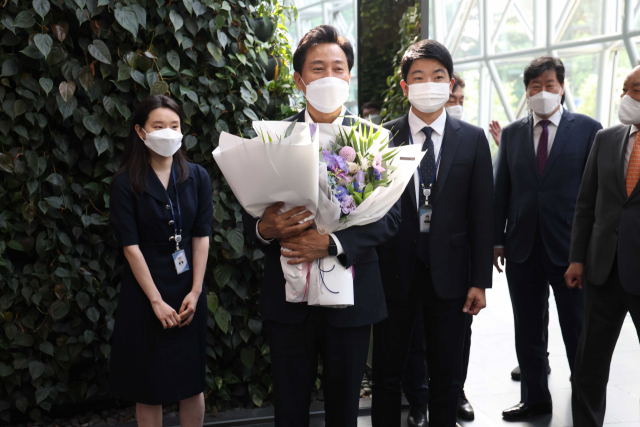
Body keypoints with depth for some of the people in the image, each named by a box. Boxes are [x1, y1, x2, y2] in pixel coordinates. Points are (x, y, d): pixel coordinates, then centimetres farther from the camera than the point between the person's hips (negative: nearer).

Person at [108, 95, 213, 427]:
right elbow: (130, 246, -10)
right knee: (148, 385, 6)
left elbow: (202, 237, 0)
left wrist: (195, 291, -8)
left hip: (187, 288, 3)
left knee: (192, 381, 9)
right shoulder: (126, 184, -6)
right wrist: (157, 301, -14)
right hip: (145, 288, -2)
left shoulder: (197, 177, 2)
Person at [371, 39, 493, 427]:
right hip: (394, 271, 0)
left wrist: (481, 281, -2)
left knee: (447, 378, 13)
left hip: (449, 274, 1)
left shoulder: (473, 139, 2)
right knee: (387, 376, 12)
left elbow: (482, 214, 1)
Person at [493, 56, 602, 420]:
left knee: (578, 332, 7)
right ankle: (535, 398, 28)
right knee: (528, 331, 13)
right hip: (522, 247, 3)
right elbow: (501, 189, 8)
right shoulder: (512, 133, 7)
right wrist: (497, 239, 4)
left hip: (570, 247, -3)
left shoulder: (588, 129, -1)